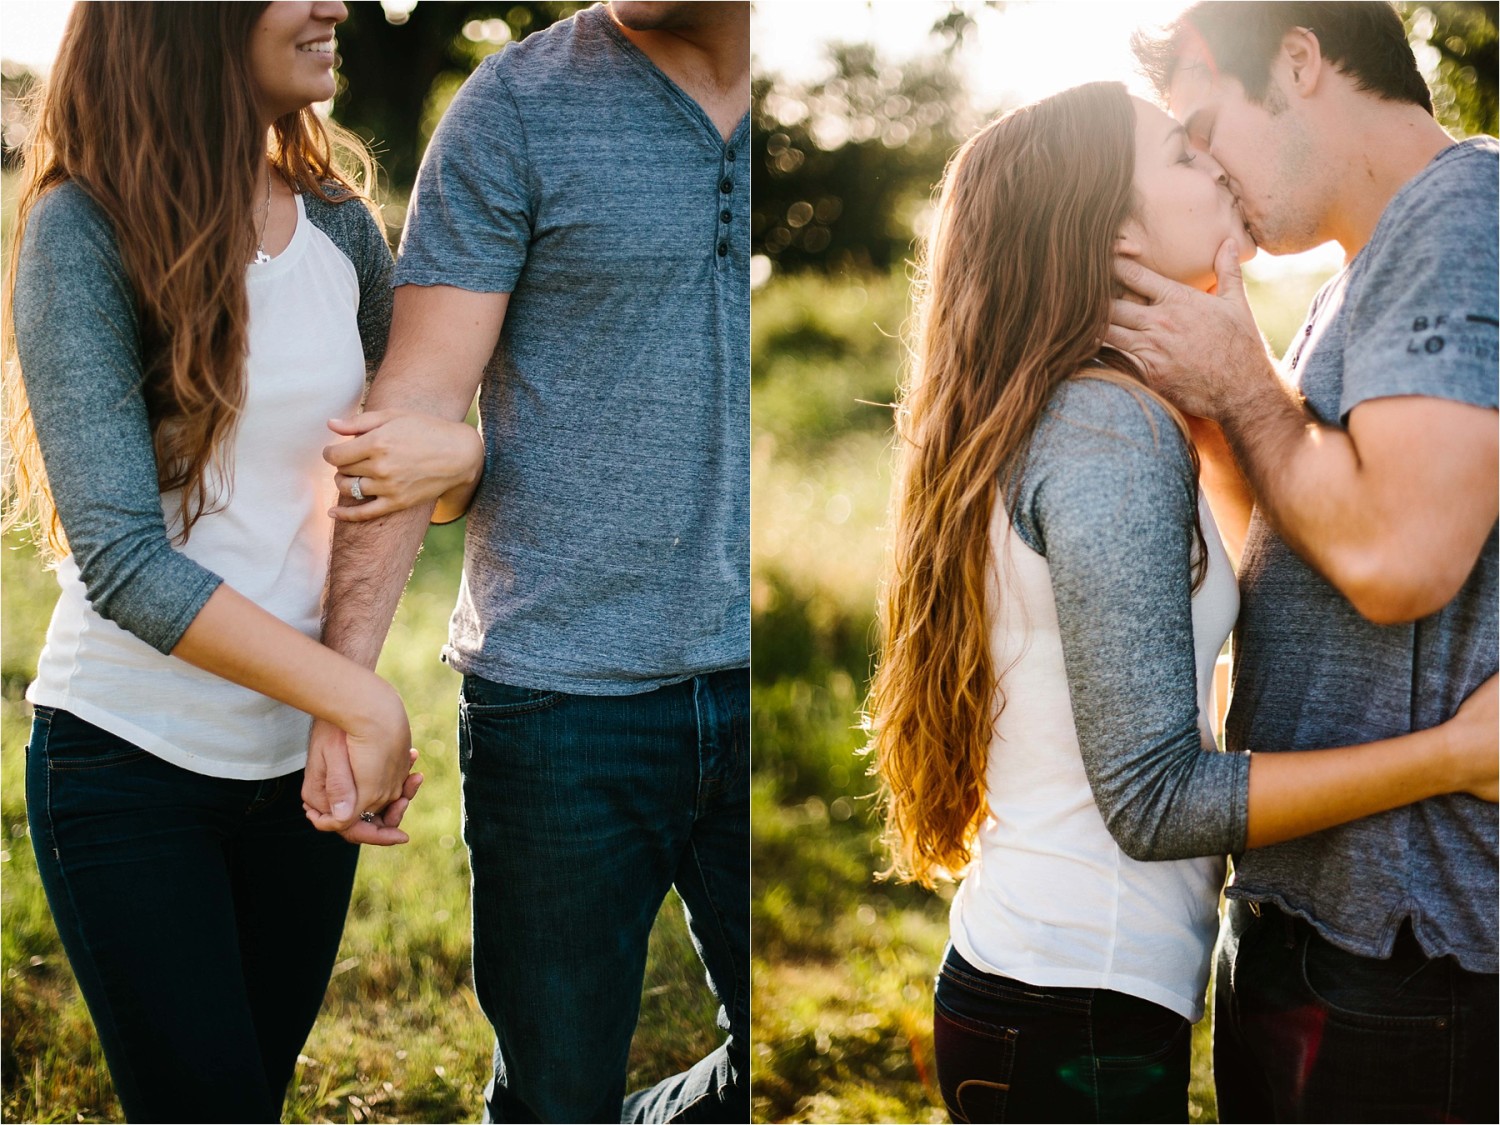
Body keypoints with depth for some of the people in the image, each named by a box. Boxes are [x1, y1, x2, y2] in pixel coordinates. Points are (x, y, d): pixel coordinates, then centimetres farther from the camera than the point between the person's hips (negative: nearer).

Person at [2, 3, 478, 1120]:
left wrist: (451, 454, -13)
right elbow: (122, 558, -21)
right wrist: (362, 697, -25)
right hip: (130, 762, -5)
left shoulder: (337, 223, 3)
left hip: (303, 756, 5)